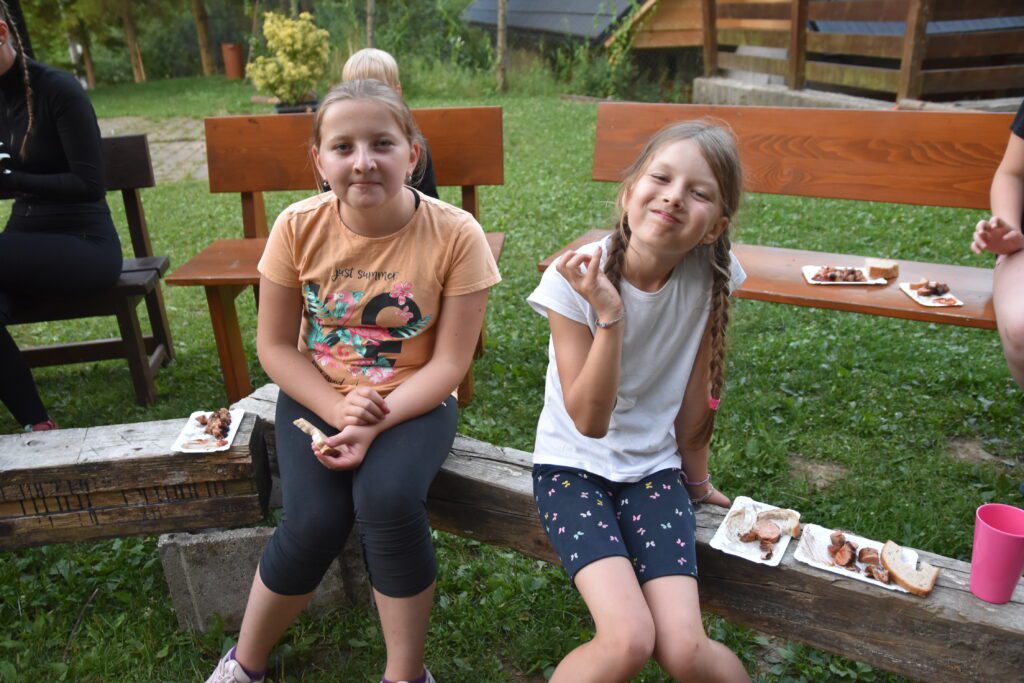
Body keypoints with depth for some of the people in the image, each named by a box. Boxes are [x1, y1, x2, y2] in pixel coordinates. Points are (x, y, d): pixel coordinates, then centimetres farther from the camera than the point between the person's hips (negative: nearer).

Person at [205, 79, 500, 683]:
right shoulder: (298, 227, -10)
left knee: (388, 501, -29)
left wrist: (374, 424, -24)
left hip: (413, 401, -1)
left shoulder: (456, 236, -17)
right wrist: (337, 410, -18)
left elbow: (449, 363, -13)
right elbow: (275, 345, -3)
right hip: (317, 397, 2)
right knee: (314, 522, -20)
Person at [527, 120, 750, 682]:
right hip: (574, 465, -2)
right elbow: (589, 421, -21)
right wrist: (609, 316, -31)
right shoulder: (577, 279, -18)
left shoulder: (712, 276, -12)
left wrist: (696, 479, 12)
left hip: (654, 467, 2)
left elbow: (698, 394, 0)